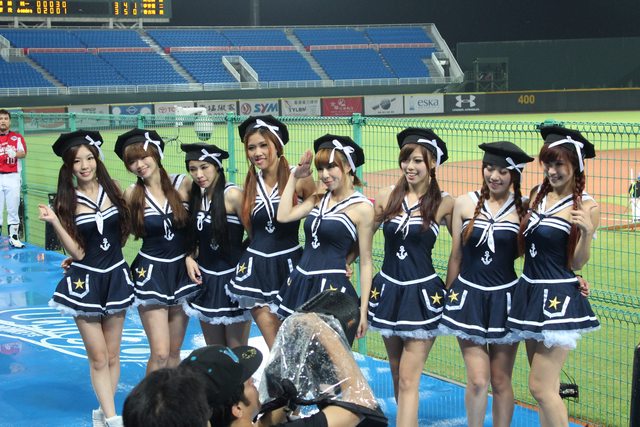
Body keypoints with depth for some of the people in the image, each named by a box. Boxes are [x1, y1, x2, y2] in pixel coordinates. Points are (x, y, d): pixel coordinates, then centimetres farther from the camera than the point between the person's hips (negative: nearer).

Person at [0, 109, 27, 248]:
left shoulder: (17, 137, 5)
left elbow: (23, 153, -9)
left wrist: (14, 154, -27)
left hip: (13, 177, -1)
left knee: (13, 209, 2)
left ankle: (14, 237, 6)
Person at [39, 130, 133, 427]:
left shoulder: (112, 191, 1)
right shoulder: (67, 203, -5)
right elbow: (78, 253, -12)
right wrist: (55, 222, -20)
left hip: (116, 278, 3)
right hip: (85, 283, -3)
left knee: (112, 356, 9)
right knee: (98, 359, -2)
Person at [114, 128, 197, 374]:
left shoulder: (184, 184, -4)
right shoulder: (132, 195, -4)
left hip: (181, 271, 2)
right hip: (150, 273, -2)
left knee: (174, 352, 9)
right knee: (160, 354, -9)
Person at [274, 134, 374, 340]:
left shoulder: (362, 207, -5)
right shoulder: (318, 199, 13)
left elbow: (366, 262, -4)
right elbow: (283, 216, 1)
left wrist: (363, 310, -7)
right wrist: (294, 177, 8)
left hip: (332, 288, -6)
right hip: (301, 282, 6)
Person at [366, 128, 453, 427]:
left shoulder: (444, 203, -7)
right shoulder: (386, 197, 0)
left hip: (423, 295, -4)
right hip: (388, 290, 4)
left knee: (408, 380, -7)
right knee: (397, 372, 17)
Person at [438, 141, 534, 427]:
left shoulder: (523, 210, -2)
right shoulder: (464, 204, 1)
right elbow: (456, 256, 8)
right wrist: (448, 296, 13)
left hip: (504, 299, 0)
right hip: (469, 297, 0)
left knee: (501, 381, 7)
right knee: (477, 380, -6)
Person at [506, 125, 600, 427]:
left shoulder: (585, 206, -11)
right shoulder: (538, 194, 8)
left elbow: (576, 263, -10)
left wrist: (587, 232, -25)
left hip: (557, 300, -7)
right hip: (529, 292, 7)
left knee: (541, 388, -8)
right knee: (545, 388, 13)